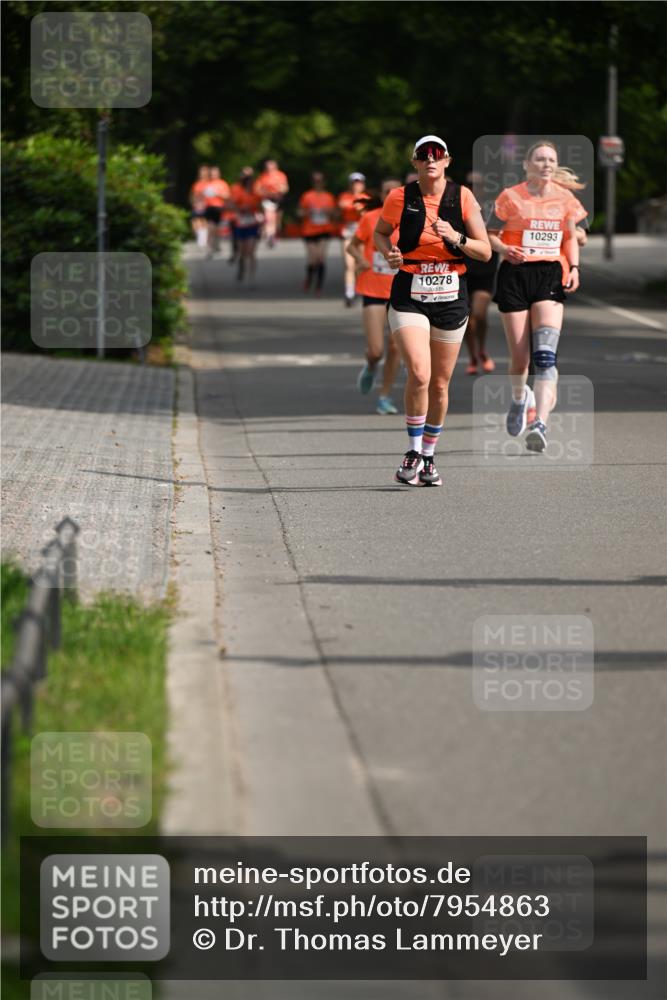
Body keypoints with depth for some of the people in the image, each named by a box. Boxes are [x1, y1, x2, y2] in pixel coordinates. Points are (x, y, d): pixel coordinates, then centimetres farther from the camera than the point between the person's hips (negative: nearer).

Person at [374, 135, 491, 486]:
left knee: (440, 384, 9)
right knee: (419, 374, -20)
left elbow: (485, 252, 0)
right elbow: (380, 232, 15)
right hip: (409, 296, -2)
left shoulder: (463, 197, -2)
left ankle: (428, 457, 26)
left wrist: (456, 238, -18)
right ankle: (413, 451, -2)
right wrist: (389, 253, -6)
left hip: (451, 297, 2)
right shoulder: (399, 197, -3)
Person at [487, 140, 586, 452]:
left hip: (550, 275, 1)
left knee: (545, 354, -16)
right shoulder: (511, 197, -1)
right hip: (516, 274, -1)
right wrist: (505, 249, -16)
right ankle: (519, 399, 36)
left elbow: (570, 237, 17)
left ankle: (540, 424, -25)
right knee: (520, 355, 1)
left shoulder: (564, 198, 6)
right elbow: (490, 234, 4)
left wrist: (574, 268, 2)